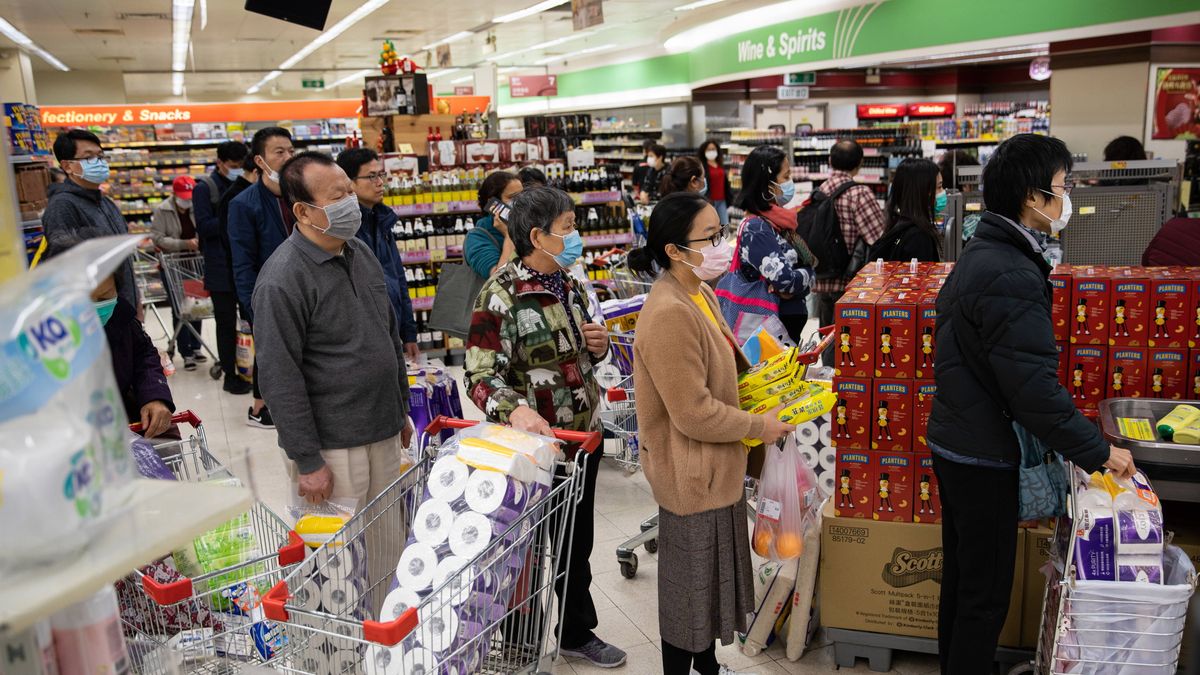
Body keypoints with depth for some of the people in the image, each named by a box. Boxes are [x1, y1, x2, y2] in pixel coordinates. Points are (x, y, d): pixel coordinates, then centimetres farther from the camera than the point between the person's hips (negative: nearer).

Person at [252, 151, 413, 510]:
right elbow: (280, 379, -17)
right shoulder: (281, 280, -17)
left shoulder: (362, 252, 9)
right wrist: (307, 461, -15)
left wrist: (402, 410, 19)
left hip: (385, 433, 7)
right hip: (331, 446, -7)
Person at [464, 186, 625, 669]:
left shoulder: (567, 284, 5)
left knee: (578, 542, 21)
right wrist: (514, 409, -41)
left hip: (583, 436, 7)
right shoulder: (500, 296, -18)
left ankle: (578, 632, 40)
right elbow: (481, 375, -23)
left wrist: (598, 345, -3)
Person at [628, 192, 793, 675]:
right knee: (690, 582, 9)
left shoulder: (700, 295, 4)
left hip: (716, 466, 10)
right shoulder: (668, 314, -27)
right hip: (691, 473, -10)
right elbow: (694, 413, -25)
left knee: (713, 573, 24)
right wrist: (760, 427, -14)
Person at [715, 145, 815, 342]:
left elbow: (806, 271, 7)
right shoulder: (756, 228, -18)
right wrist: (805, 273, -4)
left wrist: (793, 286, -13)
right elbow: (785, 281, -24)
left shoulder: (777, 222, 7)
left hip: (789, 323, 8)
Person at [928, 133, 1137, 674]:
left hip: (954, 442, 10)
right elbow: (1035, 389, -27)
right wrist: (1097, 452, -15)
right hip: (983, 455, -10)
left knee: (961, 577, 21)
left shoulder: (980, 254, 8)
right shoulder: (1011, 275, -24)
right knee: (986, 593, 4)